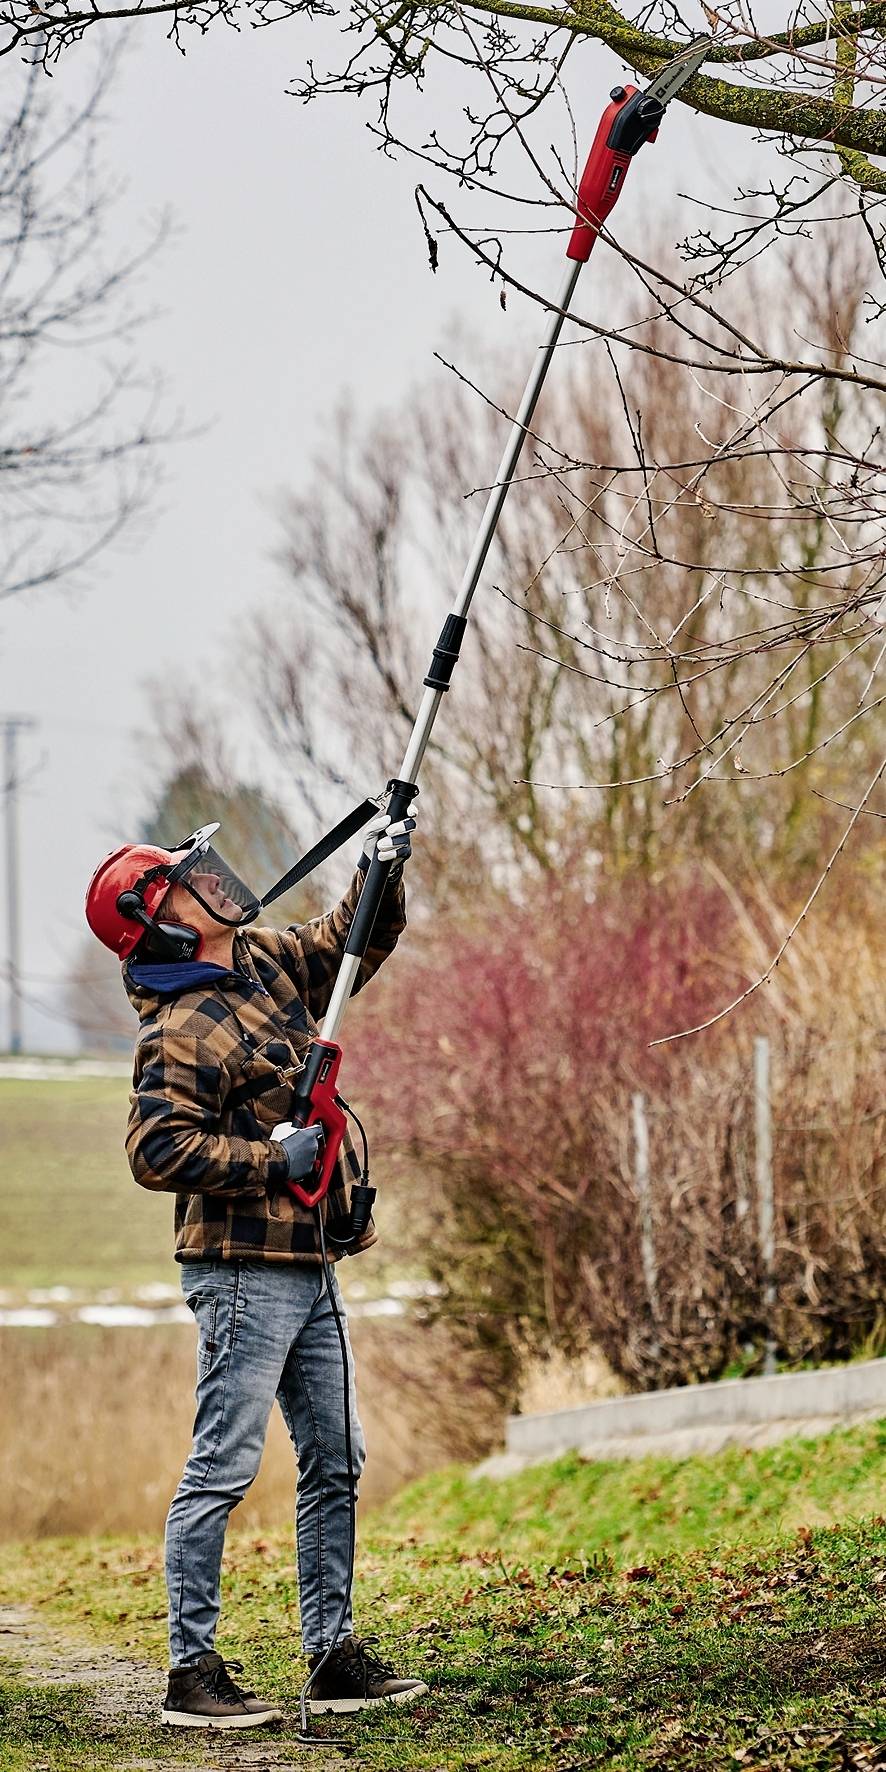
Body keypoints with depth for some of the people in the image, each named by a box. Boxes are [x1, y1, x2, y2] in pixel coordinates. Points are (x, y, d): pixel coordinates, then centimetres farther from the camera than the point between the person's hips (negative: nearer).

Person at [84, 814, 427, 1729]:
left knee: (335, 1464, 12)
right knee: (222, 1468, -7)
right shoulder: (182, 1030, -16)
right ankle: (192, 1671, -3)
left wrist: (381, 871, 7)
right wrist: (271, 1157, -19)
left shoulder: (265, 963, 10)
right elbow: (156, 1151, -24)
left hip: (307, 1267, 9)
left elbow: (353, 942, 25)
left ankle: (333, 1657, 19)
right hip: (244, 1271, -9)